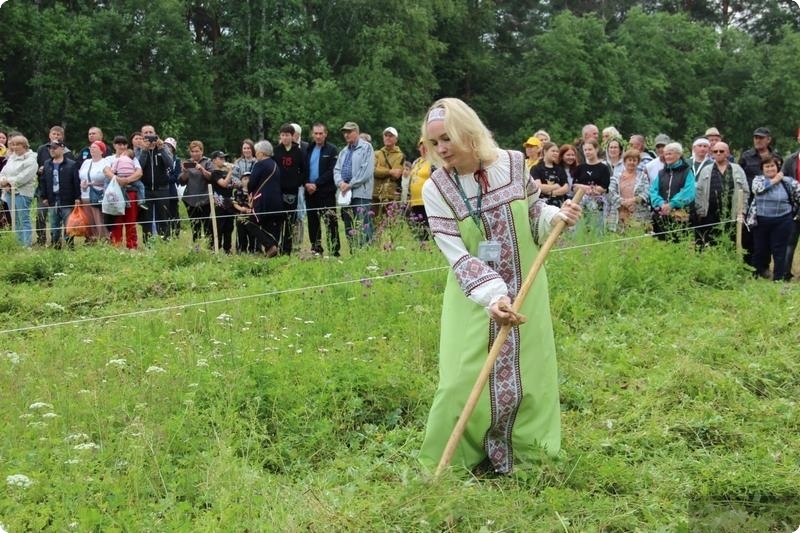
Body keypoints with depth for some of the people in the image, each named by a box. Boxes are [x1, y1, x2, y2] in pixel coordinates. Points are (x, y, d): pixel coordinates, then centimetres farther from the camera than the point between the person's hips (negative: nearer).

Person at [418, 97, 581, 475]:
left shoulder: (513, 164, -7)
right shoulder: (436, 189, -13)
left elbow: (534, 217, 7)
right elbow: (457, 255, -19)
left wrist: (556, 217, -16)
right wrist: (491, 295, -32)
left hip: (525, 292, 2)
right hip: (474, 299, -2)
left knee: (527, 373, 9)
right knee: (464, 380, -3)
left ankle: (520, 452, 27)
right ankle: (453, 459, 15)